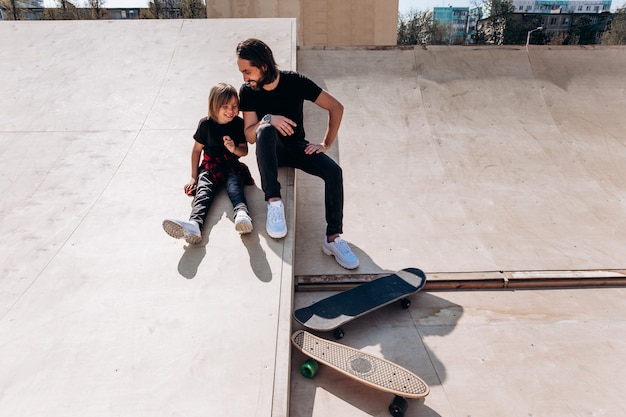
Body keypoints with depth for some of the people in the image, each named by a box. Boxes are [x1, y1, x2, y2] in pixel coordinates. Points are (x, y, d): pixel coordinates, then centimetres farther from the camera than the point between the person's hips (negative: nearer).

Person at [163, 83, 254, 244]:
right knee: (203, 191, -29)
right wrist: (194, 176, 6)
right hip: (210, 166, 0)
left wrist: (234, 149, -19)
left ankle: (242, 214, -64)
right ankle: (194, 225, -57)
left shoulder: (239, 124, 0)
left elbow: (244, 151, 6)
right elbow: (197, 149, 8)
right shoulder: (206, 124, -1)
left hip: (232, 166, 0)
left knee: (234, 188, -33)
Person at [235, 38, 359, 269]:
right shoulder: (247, 91, -9)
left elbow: (336, 107, -8)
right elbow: (250, 136, -14)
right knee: (266, 129, -36)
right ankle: (274, 202, -36)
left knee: (334, 171, -26)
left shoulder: (295, 81, -13)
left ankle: (332, 238, -18)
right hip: (270, 150, 0)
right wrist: (267, 119, -33)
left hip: (297, 146, 1)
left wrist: (326, 144, -11)